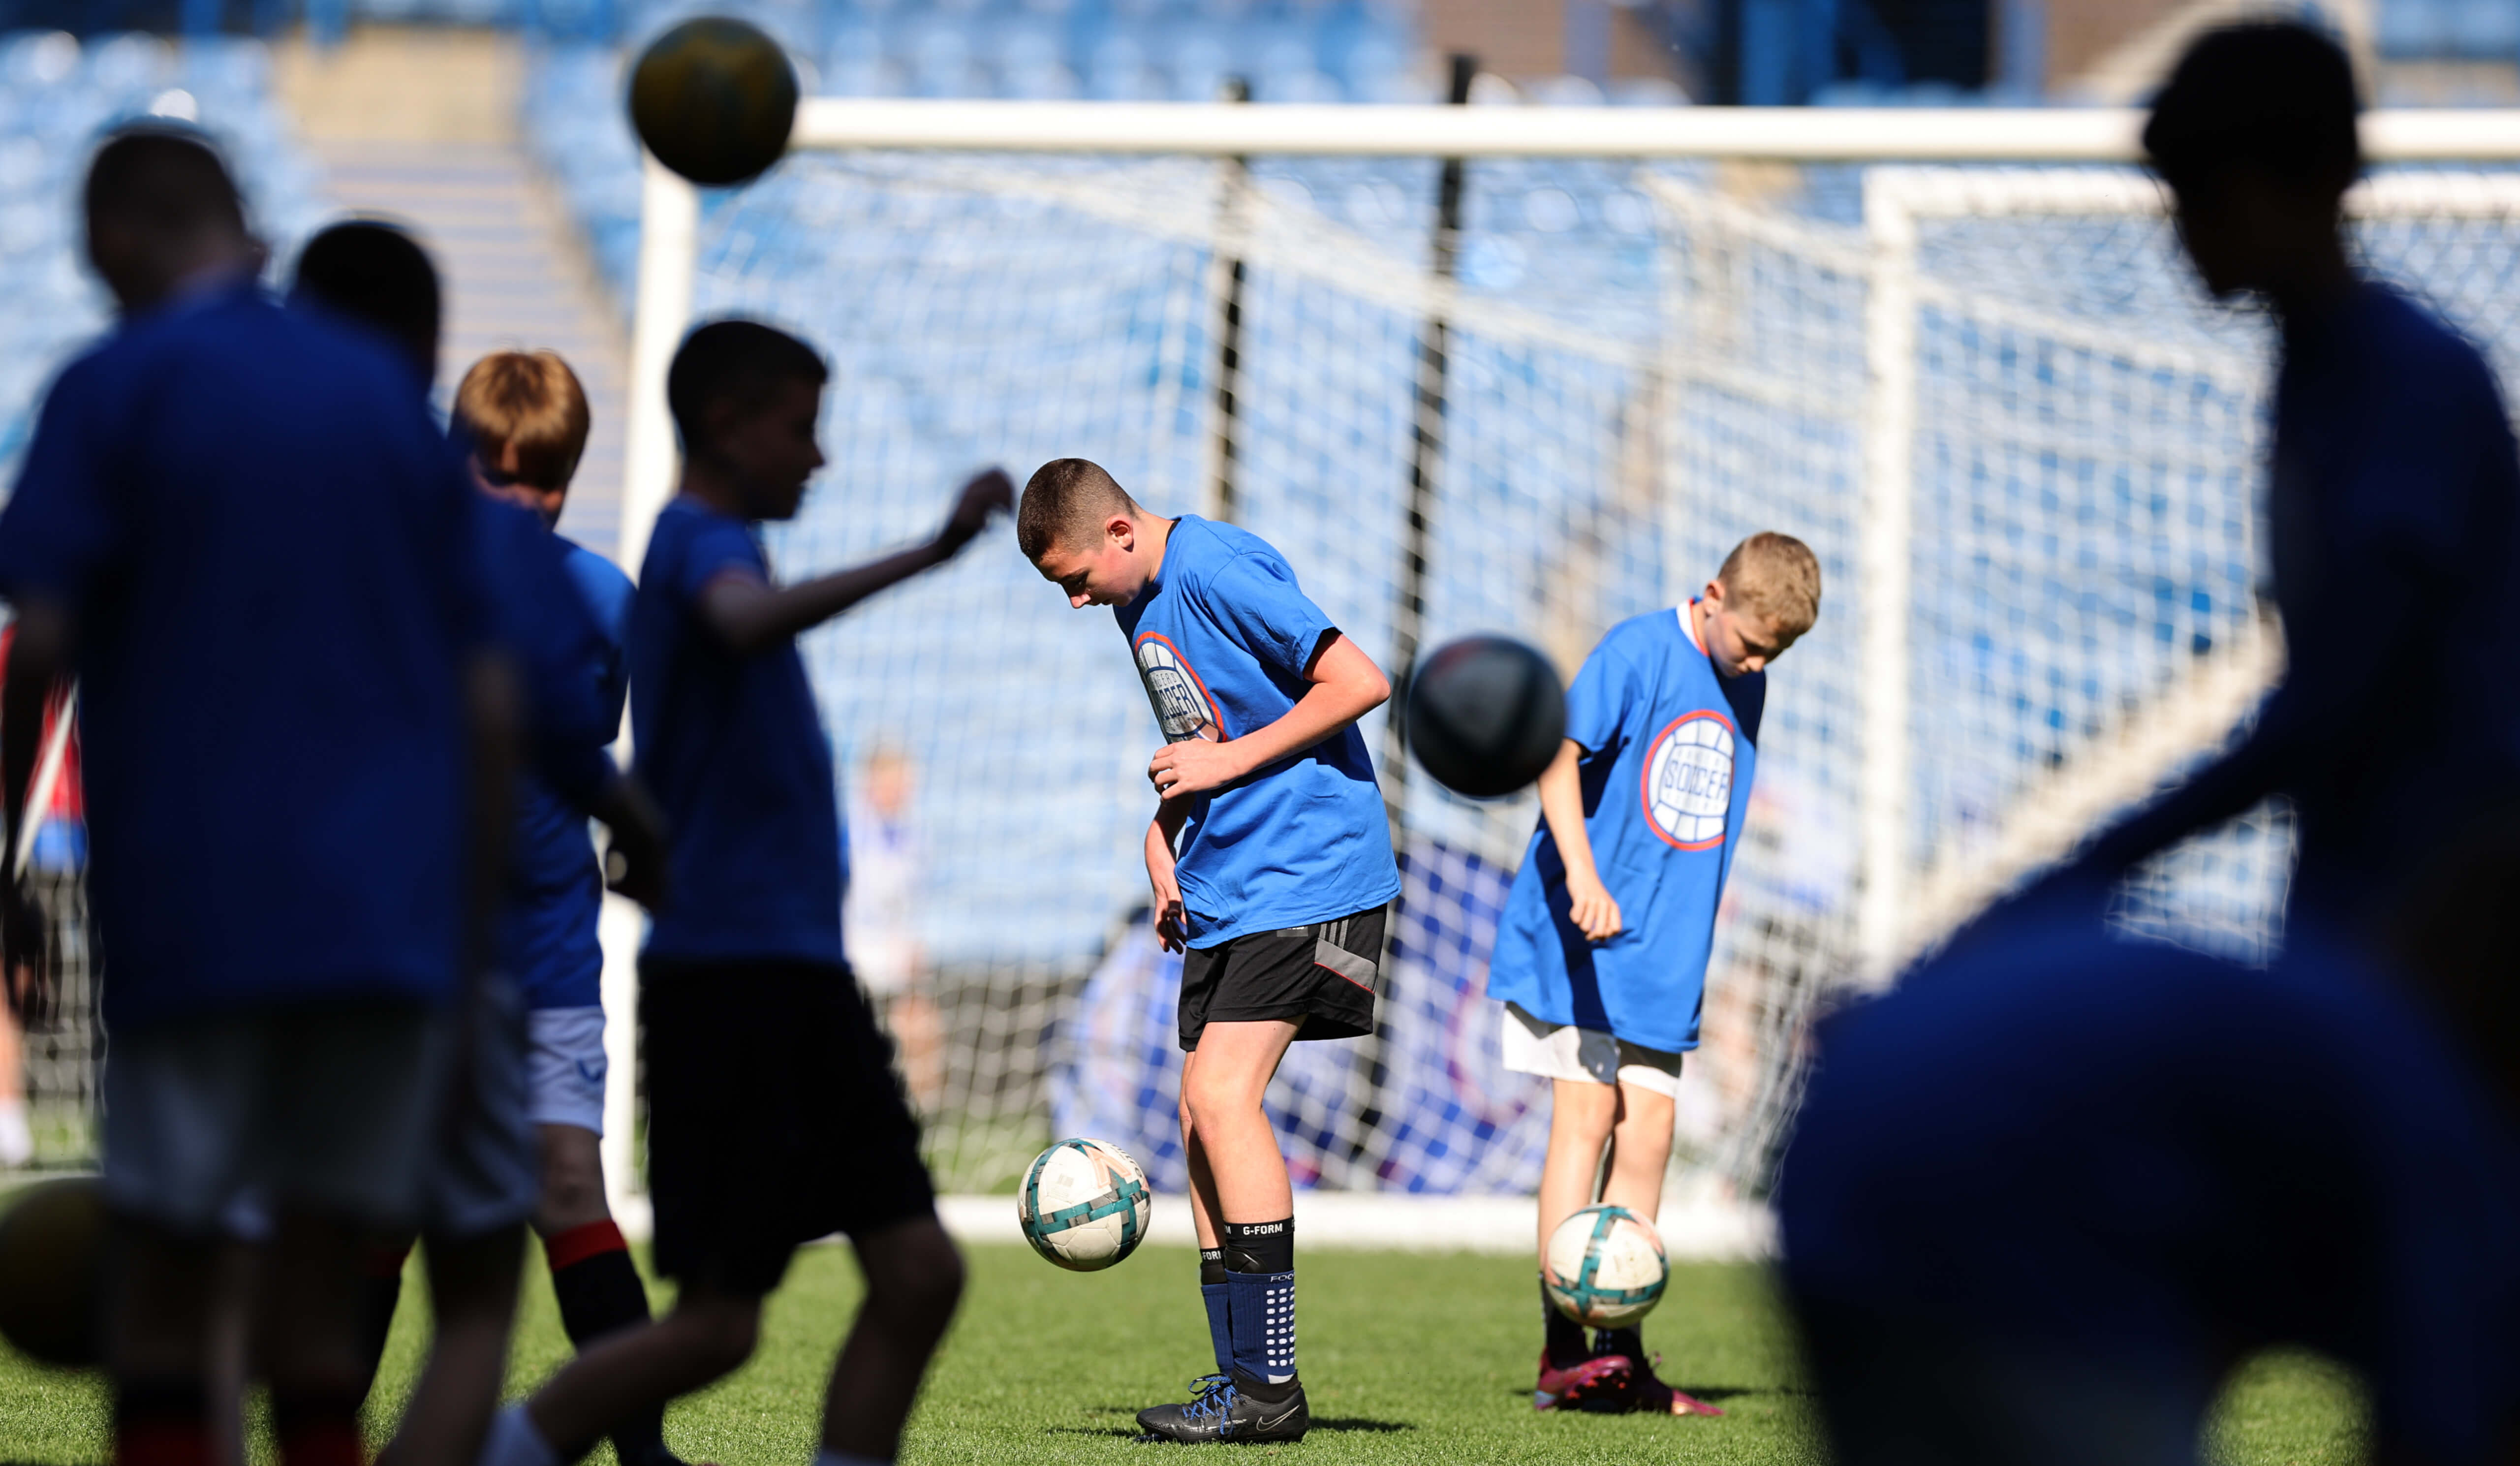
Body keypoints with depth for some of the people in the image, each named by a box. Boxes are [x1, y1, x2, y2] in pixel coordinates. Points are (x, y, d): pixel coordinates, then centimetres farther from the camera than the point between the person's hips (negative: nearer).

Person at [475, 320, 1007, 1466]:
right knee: (717, 1324, -10)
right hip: (725, 973, -10)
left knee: (919, 1274, 3)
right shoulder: (701, 544, -10)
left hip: (799, 981, 10)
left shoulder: (704, 549, 20)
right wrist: (925, 558, -42)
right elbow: (744, 624, -36)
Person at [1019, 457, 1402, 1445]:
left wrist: (1228, 762, -16)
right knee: (1203, 1111, 5)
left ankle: (1271, 1387, -16)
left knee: (1221, 1091, -17)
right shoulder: (1139, 604, 14)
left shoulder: (1220, 571, -15)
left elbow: (1360, 682, -19)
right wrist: (1164, 833, 8)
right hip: (1222, 884, 10)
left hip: (1308, 872, -10)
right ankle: (1239, 1378, 8)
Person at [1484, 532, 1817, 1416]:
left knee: (1648, 1135, 2)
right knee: (1587, 1113, -11)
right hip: (1581, 939, -6)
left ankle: (1617, 1355, 4)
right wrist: (1583, 878, -33)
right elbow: (1559, 756, -21)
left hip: (1663, 958, 6)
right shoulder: (1638, 652, -11)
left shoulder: (1745, 687, 12)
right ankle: (1563, 1349, -11)